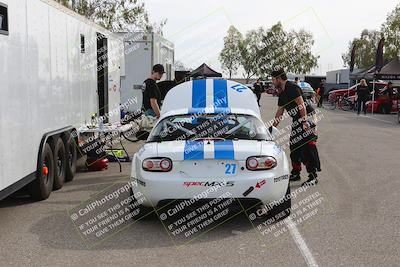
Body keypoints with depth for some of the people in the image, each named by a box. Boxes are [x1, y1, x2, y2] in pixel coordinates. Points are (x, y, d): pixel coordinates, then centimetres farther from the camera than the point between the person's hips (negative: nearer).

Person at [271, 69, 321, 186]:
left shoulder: (292, 87, -14)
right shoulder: (282, 93, 16)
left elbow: (301, 105, -21)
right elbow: (279, 112, 22)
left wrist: (305, 121, -27)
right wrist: (273, 127, 23)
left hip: (306, 118, -10)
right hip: (297, 121, 10)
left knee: (308, 147, -11)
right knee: (294, 146, 13)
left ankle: (313, 176, -8)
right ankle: (295, 174, 24)